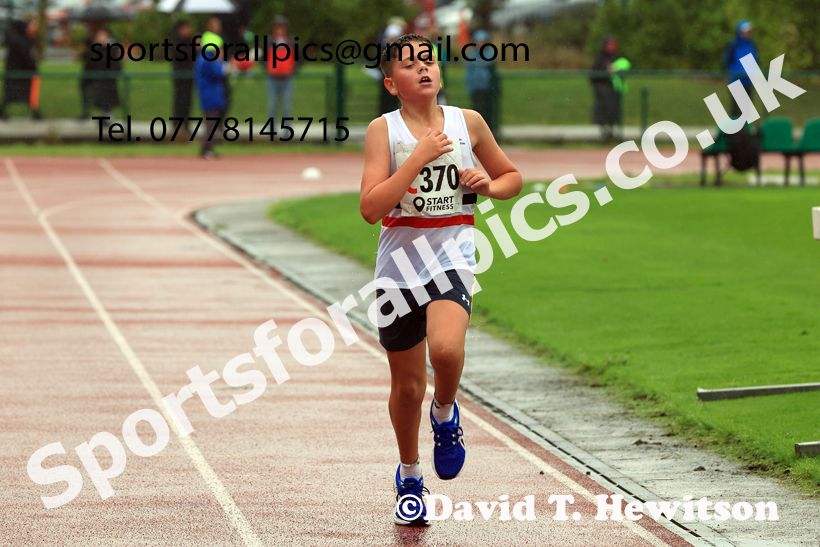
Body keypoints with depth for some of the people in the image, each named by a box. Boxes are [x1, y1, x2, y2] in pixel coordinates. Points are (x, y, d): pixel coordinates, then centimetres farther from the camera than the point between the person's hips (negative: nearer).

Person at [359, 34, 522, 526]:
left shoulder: (468, 122, 4)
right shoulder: (384, 130, -3)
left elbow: (513, 177, 19)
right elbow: (371, 208, -14)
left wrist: (489, 185, -3)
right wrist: (419, 156, -17)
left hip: (453, 254, 0)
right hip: (400, 258, 0)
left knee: (446, 350, -29)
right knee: (407, 384, 10)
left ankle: (445, 413, 4)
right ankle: (409, 477, 33)